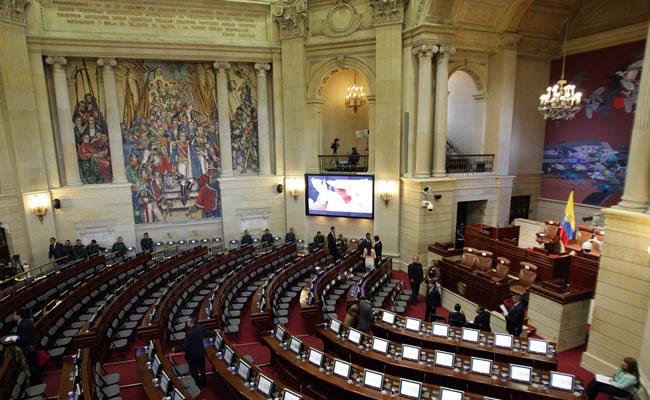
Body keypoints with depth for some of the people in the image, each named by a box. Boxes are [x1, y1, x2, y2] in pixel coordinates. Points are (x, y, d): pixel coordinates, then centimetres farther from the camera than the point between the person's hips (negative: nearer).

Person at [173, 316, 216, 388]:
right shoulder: (201, 328, -12)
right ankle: (203, 382, 43)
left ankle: (198, 384, 31)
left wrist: (175, 350, -12)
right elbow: (208, 333, 6)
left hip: (192, 356, -7)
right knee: (202, 369, 24)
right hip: (201, 353, 7)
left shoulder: (189, 333, -31)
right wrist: (215, 332, 27)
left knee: (193, 371, 16)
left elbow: (185, 346, -27)